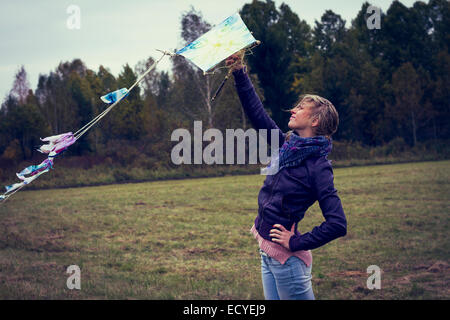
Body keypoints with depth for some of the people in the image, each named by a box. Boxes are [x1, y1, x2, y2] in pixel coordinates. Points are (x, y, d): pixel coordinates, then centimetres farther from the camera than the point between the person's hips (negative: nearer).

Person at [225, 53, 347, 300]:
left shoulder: (318, 166, -15)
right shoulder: (288, 146, 6)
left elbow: (338, 224, -21)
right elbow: (257, 114, 12)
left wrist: (297, 242, -16)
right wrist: (239, 74, 7)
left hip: (286, 257, -8)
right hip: (268, 252, 8)